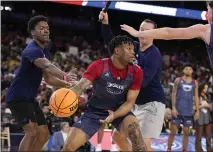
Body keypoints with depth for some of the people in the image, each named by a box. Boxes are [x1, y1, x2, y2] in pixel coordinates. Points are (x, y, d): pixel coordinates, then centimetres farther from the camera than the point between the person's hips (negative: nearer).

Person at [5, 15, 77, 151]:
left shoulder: (45, 52, 10)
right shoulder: (32, 50, -22)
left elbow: (49, 79, 18)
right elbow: (47, 66, -43)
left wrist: (67, 84, 1)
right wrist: (65, 75, -60)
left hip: (30, 98, 10)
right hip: (18, 97, -10)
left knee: (44, 134, 9)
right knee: (31, 131, -24)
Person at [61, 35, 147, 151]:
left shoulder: (136, 72, -14)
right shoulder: (99, 66, -21)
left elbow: (130, 101, -11)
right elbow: (80, 86, -29)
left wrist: (114, 115, -31)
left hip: (120, 110, 1)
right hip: (95, 110, -1)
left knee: (135, 131, -31)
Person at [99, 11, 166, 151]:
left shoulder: (154, 55, -18)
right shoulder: (134, 47, 4)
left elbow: (143, 81, -26)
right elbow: (112, 43, 10)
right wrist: (105, 24, -4)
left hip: (152, 103, -8)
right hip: (137, 103, 8)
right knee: (117, 136, 11)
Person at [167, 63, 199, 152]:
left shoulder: (195, 83, 9)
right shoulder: (178, 80, 3)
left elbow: (196, 97, 11)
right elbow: (173, 94, 1)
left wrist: (197, 110, 3)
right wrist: (173, 107, -9)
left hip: (189, 111, 2)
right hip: (178, 110, -2)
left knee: (186, 132, 5)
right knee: (173, 131, -2)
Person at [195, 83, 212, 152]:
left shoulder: (207, 97, 14)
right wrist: (202, 106, -12)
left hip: (207, 117, 6)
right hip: (200, 117, -5)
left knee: (208, 136, 4)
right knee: (199, 136, 0)